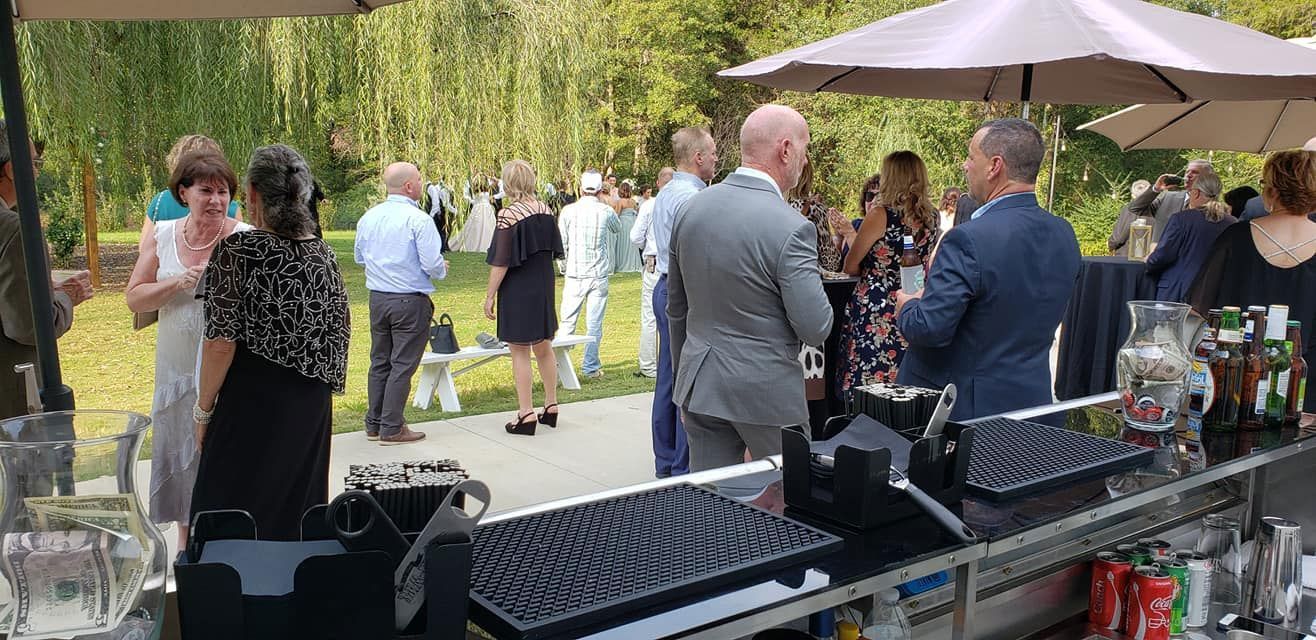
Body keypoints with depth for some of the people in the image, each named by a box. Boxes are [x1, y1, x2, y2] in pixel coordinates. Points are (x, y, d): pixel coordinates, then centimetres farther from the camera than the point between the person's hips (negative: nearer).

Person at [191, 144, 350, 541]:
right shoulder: (322, 254, 3)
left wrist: (204, 410, -5)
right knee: (297, 513, 16)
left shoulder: (237, 251, -13)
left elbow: (221, 343, -15)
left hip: (254, 402, -6)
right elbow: (342, 328, 10)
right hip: (312, 405, 6)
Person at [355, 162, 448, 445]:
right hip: (410, 300, -6)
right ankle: (392, 429, 6)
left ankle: (374, 424, 24)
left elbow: (359, 257, 16)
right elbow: (432, 264, -18)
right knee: (402, 365, 1)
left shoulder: (368, 217, 5)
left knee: (379, 362, 16)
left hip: (377, 298, 7)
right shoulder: (418, 219, -16)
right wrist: (442, 270, 4)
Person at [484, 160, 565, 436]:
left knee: (520, 352, 1)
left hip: (517, 292, -6)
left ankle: (526, 414, 4)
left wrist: (490, 296, -10)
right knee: (544, 348, 17)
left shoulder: (508, 216, -17)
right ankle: (551, 407, 26)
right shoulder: (546, 211, 2)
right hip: (544, 288, 7)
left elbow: (501, 262, -17)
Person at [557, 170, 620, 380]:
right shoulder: (606, 212, -4)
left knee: (567, 321, 8)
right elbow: (618, 229, 18)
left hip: (575, 274, 0)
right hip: (599, 275, 0)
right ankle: (591, 366, 8)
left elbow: (561, 244, -1)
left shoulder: (568, 211, -5)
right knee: (594, 323, 5)